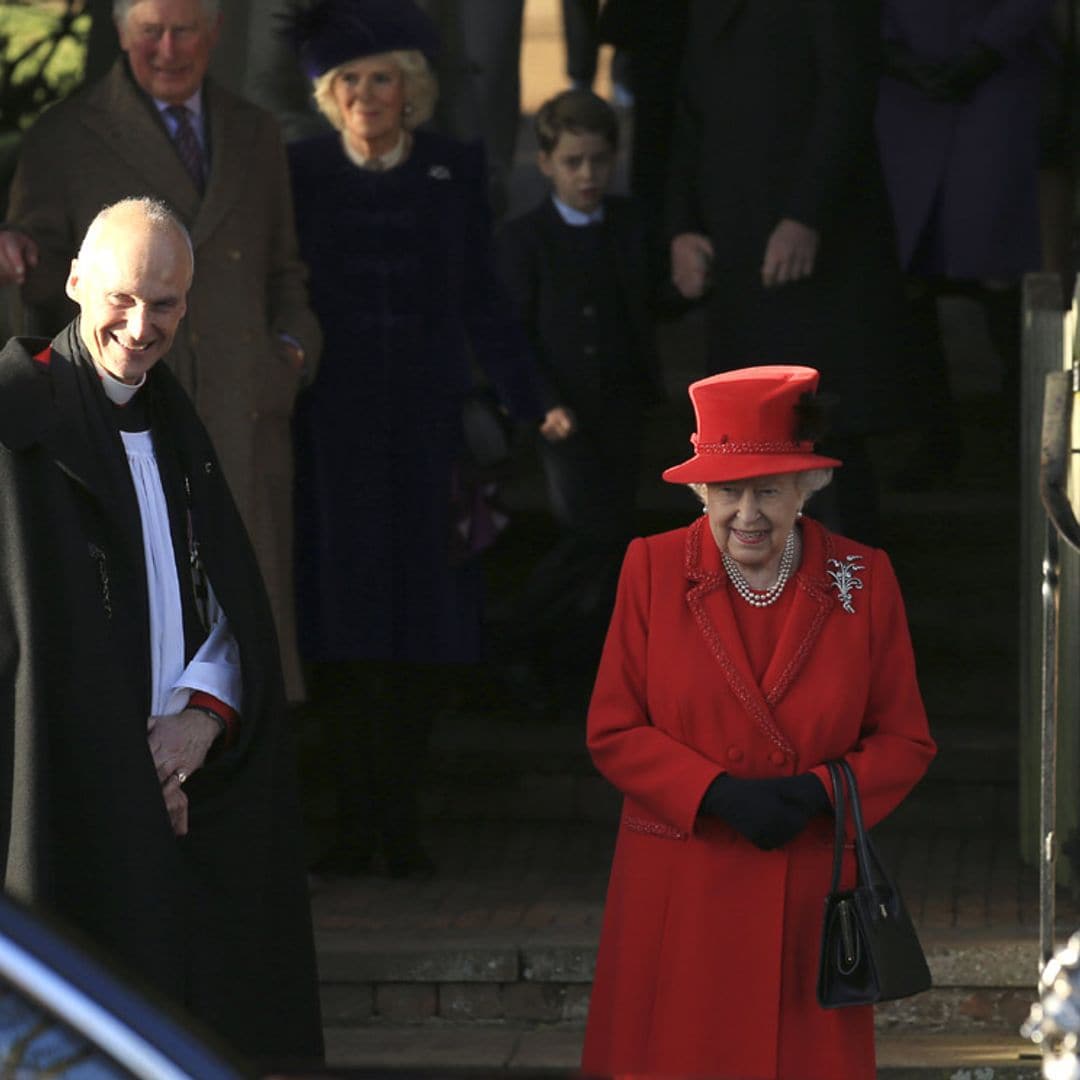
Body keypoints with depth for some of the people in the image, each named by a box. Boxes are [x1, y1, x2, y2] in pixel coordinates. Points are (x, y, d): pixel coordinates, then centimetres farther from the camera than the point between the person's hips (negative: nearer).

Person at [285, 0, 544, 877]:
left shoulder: (455, 173, 5)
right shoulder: (298, 173, 2)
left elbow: (482, 302, 8)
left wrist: (529, 406, 1)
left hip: (426, 420, 1)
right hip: (329, 426, -1)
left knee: (426, 618, 0)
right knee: (342, 616, -1)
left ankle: (400, 813, 8)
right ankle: (359, 814, 6)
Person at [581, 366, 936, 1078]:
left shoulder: (863, 579, 1)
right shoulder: (653, 568, 1)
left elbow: (905, 740, 6)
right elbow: (614, 732, 1)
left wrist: (819, 792, -13)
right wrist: (720, 794, -13)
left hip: (811, 895, 0)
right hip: (679, 896, 0)